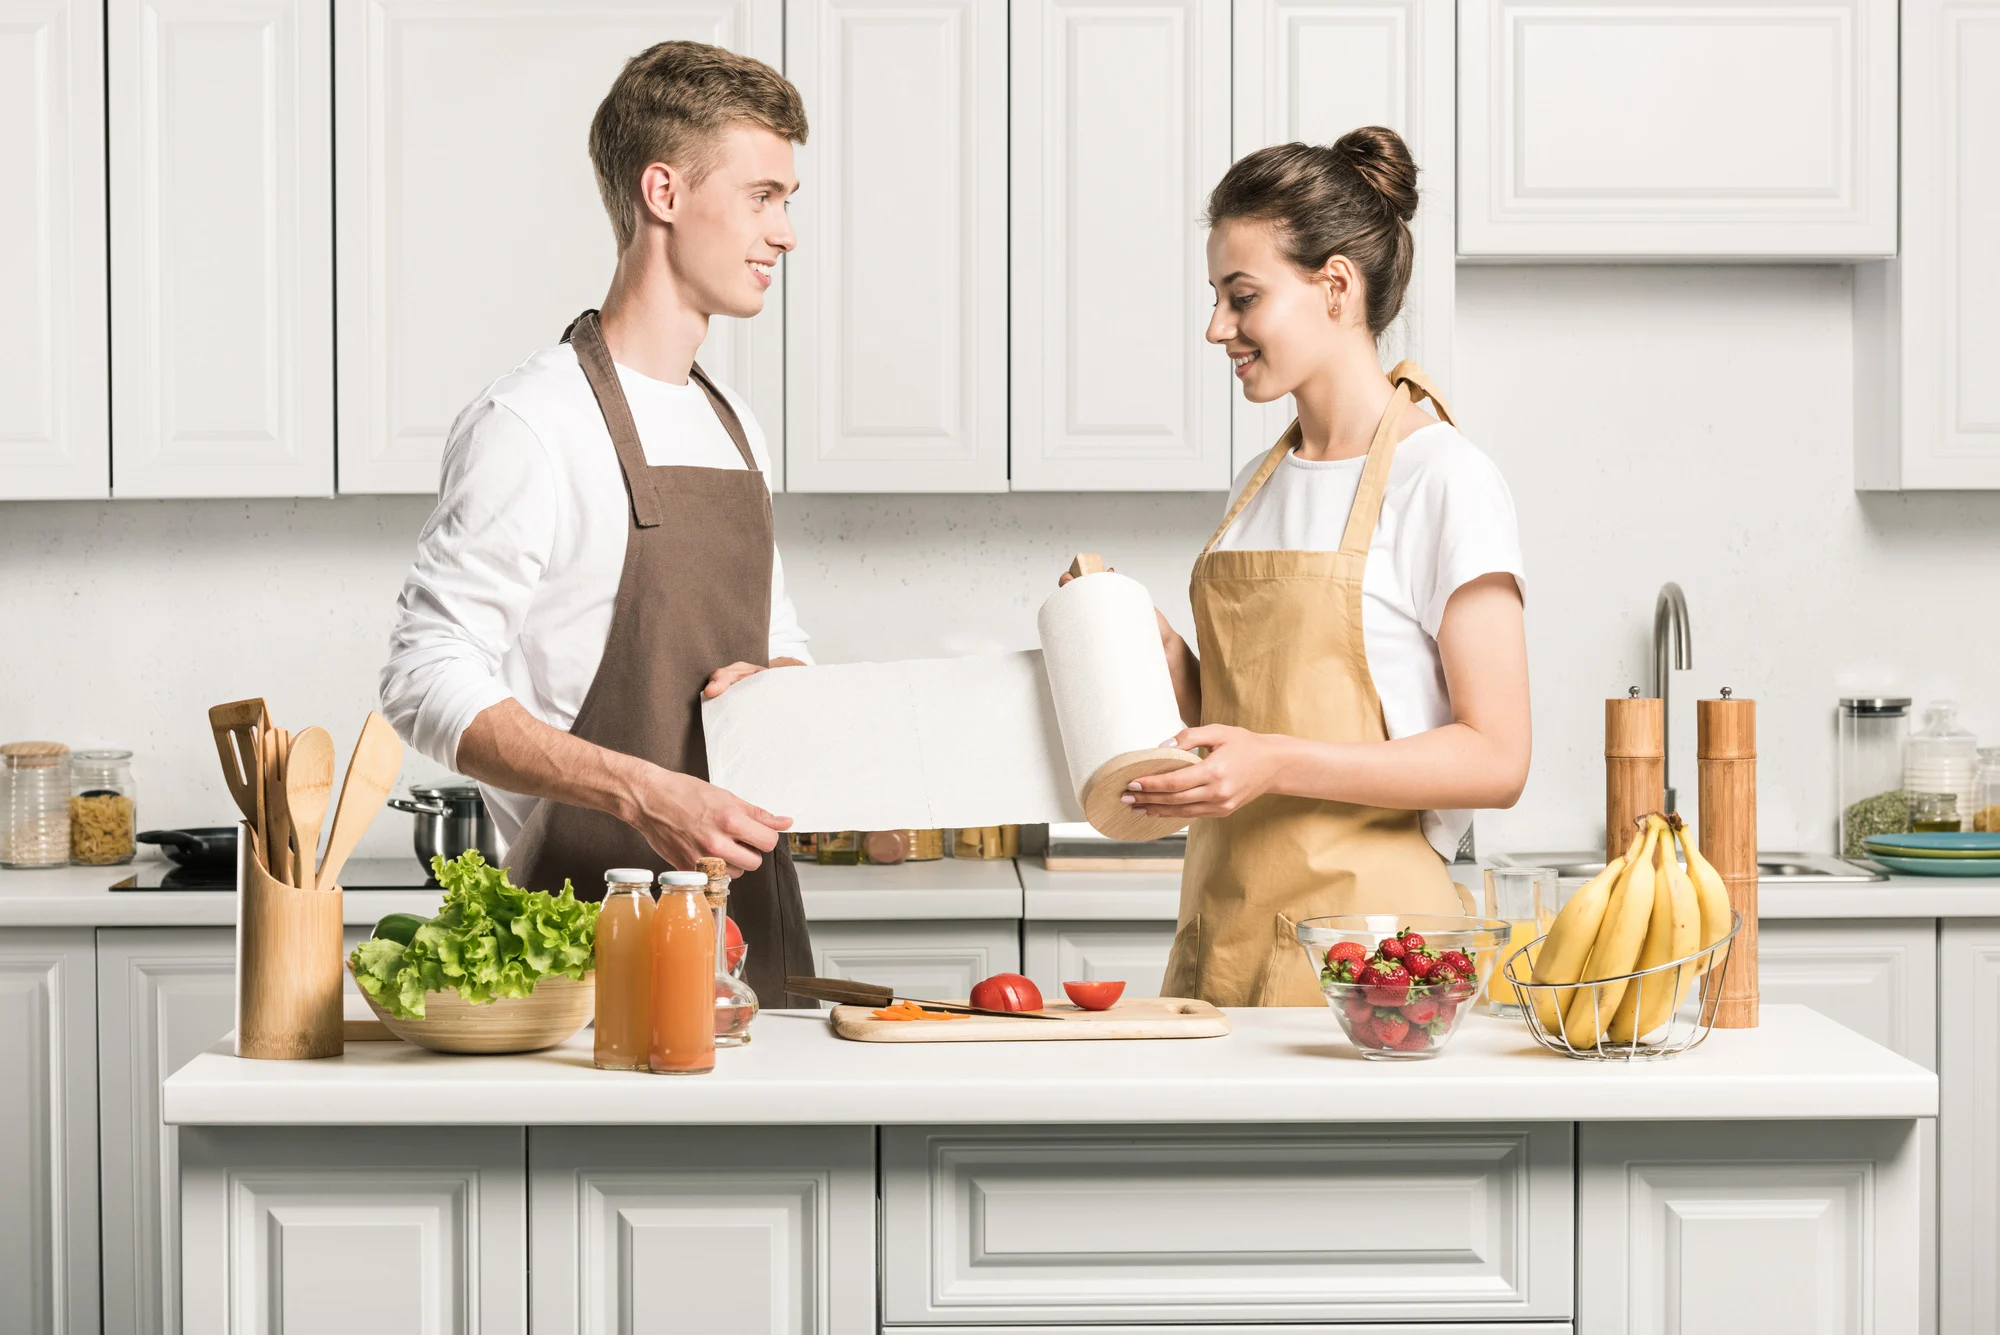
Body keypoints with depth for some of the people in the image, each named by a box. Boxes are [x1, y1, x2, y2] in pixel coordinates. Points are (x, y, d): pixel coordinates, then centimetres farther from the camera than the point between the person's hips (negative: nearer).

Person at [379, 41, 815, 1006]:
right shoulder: (532, 423, -9)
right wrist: (640, 792, -25)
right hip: (593, 921, -7)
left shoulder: (735, 429, 17)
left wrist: (772, 682, 2)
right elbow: (429, 684, -15)